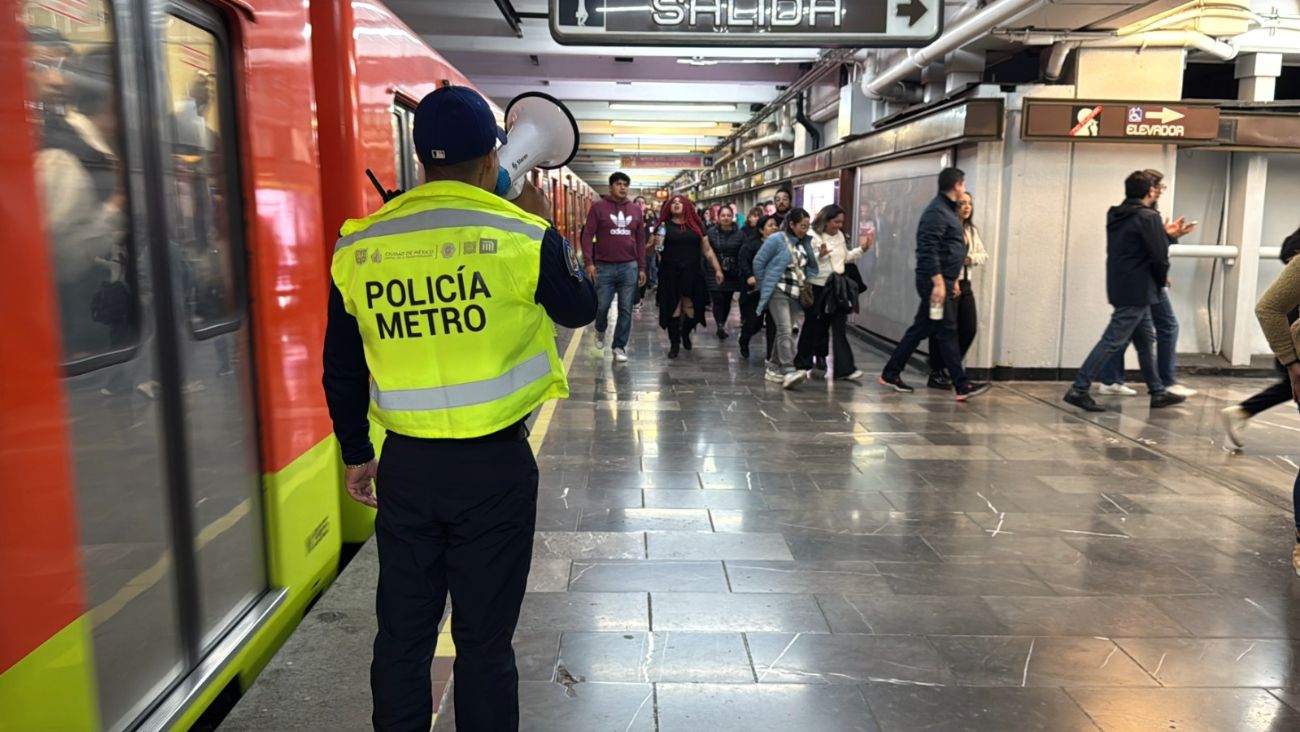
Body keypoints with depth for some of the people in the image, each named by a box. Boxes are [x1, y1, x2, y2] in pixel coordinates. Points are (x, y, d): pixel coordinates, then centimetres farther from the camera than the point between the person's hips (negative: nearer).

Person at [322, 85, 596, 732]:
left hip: (406, 465, 3)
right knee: (484, 642, 10)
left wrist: (356, 454, 20)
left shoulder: (358, 248, -1)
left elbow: (341, 371, 7)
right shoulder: (522, 237, -11)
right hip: (495, 464, -3)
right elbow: (580, 308, 8)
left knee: (403, 635, 17)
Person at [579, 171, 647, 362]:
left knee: (626, 309, 3)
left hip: (629, 267, 3)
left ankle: (619, 346, 14)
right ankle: (600, 331, 34)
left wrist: (642, 267, 8)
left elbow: (640, 240, 12)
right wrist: (589, 262, -13)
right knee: (601, 306, 3)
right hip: (604, 266, -2)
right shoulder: (598, 207, -1)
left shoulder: (635, 209, 9)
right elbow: (587, 235, -4)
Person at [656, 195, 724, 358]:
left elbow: (707, 250, 11)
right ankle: (674, 343, 13)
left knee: (692, 309, 2)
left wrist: (718, 269, 7)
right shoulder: (665, 225, 3)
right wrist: (656, 245, -19)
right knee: (673, 309, 1)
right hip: (671, 274, -2)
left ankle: (685, 333, 32)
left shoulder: (696, 225, 9)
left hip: (692, 273, 2)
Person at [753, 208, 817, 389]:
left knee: (785, 331, 10)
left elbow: (811, 266, 18)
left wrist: (807, 285, 6)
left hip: (795, 294, 7)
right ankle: (788, 372, -25)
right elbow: (758, 262, -5)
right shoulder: (777, 240, -8)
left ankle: (773, 368, 21)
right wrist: (764, 285, 0)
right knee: (785, 331, -17)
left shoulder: (805, 242, 11)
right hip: (778, 292, -7)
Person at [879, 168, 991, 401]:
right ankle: (962, 385, -3)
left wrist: (953, 281, 23)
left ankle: (890, 374, 18)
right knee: (947, 332, -6)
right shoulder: (937, 211, -14)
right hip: (935, 281, -10)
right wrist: (938, 283, -25)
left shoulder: (947, 210, 18)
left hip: (943, 280, 10)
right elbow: (929, 250, -22)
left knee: (920, 329, 12)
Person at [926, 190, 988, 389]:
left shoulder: (972, 231, 15)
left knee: (969, 328, 4)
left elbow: (984, 255, 16)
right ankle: (936, 374, 10)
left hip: (965, 285, 8)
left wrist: (971, 258, -6)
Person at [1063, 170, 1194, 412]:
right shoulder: (1148, 217, -14)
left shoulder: (1117, 216, 11)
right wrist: (1162, 278, 0)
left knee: (1146, 340, 16)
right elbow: (1158, 256, -18)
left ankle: (1158, 392, 24)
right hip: (1137, 291, -9)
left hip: (1121, 288, 9)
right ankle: (1078, 390, -8)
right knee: (1112, 341, -8)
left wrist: (1166, 234, 21)